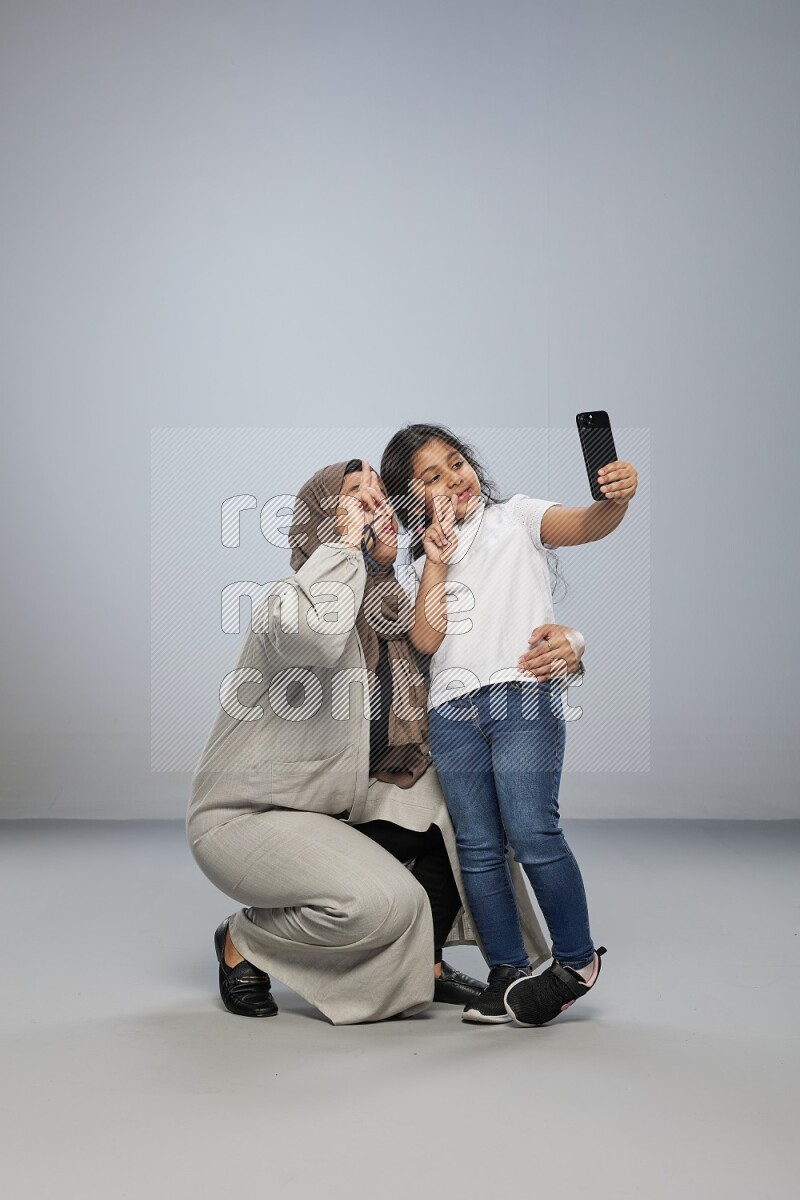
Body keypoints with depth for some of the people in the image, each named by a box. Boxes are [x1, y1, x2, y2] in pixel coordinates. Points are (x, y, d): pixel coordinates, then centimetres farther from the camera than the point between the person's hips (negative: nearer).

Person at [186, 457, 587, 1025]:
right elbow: (317, 633, -47)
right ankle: (243, 943, 0)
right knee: (386, 900, -27)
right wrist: (348, 539, -31)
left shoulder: (397, 615, 2)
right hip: (246, 815, -8)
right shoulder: (292, 598, -21)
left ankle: (426, 962, 13)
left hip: (338, 809, 8)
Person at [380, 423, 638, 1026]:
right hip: (452, 710, 4)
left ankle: (577, 959, 1)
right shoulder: (425, 557, 21)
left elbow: (586, 526, -5)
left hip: (523, 696, -4)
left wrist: (616, 499, -26)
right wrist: (436, 561, 1)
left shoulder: (515, 517, 14)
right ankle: (508, 973, 8)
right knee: (478, 848, 1)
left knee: (532, 832, -14)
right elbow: (426, 640, 6)